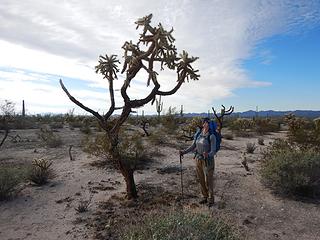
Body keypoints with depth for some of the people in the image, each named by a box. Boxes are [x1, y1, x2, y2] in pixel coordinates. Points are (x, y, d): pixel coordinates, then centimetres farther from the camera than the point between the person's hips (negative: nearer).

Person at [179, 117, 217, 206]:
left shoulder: (212, 136, -17)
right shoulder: (197, 135, -1)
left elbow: (213, 151, -20)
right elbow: (193, 147, 6)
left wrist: (208, 155, -42)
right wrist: (184, 151, -7)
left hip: (208, 161, -5)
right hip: (198, 160, 5)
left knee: (208, 181, 6)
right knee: (201, 180, 16)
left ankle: (211, 199, 28)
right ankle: (205, 197, 35)